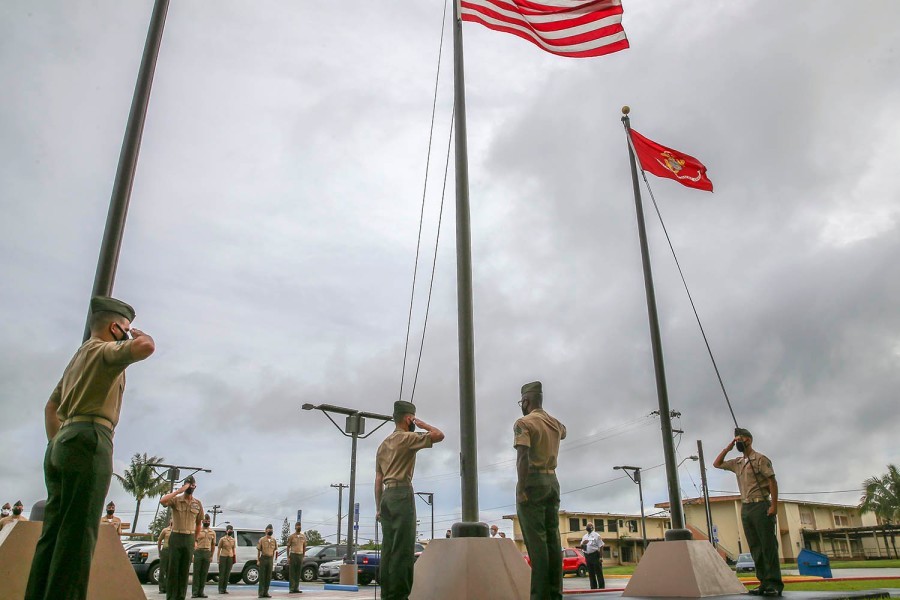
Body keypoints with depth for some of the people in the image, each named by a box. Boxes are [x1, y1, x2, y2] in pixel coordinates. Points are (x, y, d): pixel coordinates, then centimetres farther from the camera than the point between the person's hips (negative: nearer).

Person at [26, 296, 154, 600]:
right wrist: (138, 334, 1)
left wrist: (56, 444, 22)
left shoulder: (79, 357, 27)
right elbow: (146, 347, -21)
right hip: (88, 441, -9)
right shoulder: (103, 350, -2)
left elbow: (51, 406, 29)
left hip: (61, 444, 10)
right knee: (77, 535, -13)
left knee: (54, 533, 5)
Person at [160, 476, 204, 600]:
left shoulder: (198, 504, 7)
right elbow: (162, 501, -25)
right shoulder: (176, 500, -2)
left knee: (185, 570, 6)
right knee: (173, 568, -1)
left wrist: (195, 539, 12)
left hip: (189, 538, 3)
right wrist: (179, 491, -22)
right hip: (176, 537, -3)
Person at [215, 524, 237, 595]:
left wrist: (234, 559, 10)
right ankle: (220, 589, 4)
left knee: (227, 574, 3)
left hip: (230, 557, 3)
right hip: (223, 557, -3)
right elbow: (218, 549, 0)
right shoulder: (222, 539, -1)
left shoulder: (233, 540, 11)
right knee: (222, 573, -2)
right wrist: (218, 559, -6)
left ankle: (225, 589, 9)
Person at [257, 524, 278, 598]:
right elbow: (258, 550, -1)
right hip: (263, 558, -4)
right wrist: (258, 560, -7)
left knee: (269, 577, 5)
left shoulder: (274, 540, 8)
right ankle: (261, 593, 4)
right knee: (262, 576, -1)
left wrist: (273, 560, 9)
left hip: (270, 559, 4)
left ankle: (266, 592, 13)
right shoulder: (261, 540, -3)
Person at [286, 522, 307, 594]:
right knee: (292, 573, -4)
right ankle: (291, 588, -1)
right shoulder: (291, 536, -1)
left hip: (300, 555, 4)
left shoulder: (303, 537, 10)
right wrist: (288, 557, -6)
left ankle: (296, 588, 10)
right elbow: (288, 547, -1)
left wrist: (303, 556, 9)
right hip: (293, 555, -4)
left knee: (298, 573, 5)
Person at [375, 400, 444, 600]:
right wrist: (423, 425, 6)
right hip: (402, 494, -8)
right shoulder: (407, 438, -4)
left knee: (389, 548, 7)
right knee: (403, 548, -9)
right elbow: (439, 435, -9)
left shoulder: (383, 445, 21)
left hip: (387, 496, 8)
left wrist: (379, 507, 19)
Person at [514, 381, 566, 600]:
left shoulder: (524, 423, -7)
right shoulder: (555, 423, 14)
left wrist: (521, 488, -20)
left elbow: (523, 456, -19)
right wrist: (544, 414, 32)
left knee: (536, 540, -8)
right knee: (552, 538, 7)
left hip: (533, 482, -7)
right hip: (553, 481, 7)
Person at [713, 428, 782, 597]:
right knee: (755, 547, 5)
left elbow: (772, 481, -8)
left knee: (768, 545, -7)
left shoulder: (760, 459, -3)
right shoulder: (737, 463, 16)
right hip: (745, 508, 7)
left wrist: (774, 505, -16)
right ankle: (764, 583, 7)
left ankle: (774, 584, -7)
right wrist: (728, 448, 14)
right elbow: (717, 464, 24)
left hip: (761, 506, -7)